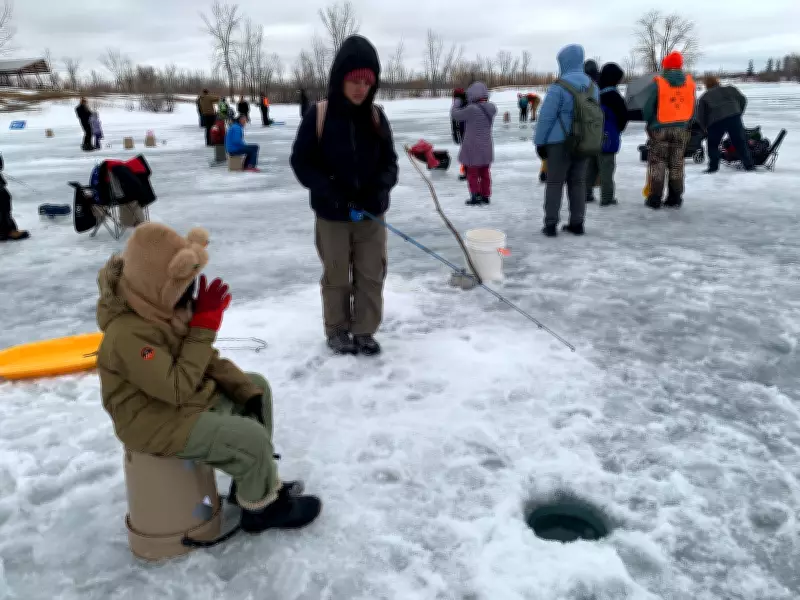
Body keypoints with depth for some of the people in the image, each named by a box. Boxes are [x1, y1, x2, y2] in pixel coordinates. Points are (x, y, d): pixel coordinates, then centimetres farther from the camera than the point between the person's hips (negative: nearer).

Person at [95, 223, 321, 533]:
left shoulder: (163, 306, -2)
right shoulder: (129, 334, -32)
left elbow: (205, 358, 6)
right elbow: (178, 389, -31)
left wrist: (246, 391, -1)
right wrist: (204, 327, -29)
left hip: (187, 393, 10)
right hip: (155, 421, -10)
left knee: (257, 387, 16)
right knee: (251, 437, -22)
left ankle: (254, 479, 21)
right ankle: (261, 506, 7)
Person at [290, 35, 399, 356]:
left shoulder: (376, 117, -3)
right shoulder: (318, 115, -11)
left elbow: (389, 161, 2)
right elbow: (301, 162, -8)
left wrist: (380, 189, -18)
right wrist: (331, 192, -21)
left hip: (372, 213, 3)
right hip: (332, 214, -2)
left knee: (372, 274, 8)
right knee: (337, 275, 11)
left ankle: (365, 331, 25)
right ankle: (337, 331, 29)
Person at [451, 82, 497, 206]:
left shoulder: (472, 109, -23)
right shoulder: (491, 108, -2)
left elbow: (455, 115, -12)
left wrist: (457, 102, 5)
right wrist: (466, 105, 5)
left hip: (473, 147, -6)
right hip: (486, 147, 6)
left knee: (472, 173, 7)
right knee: (485, 172, 16)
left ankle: (476, 197, 11)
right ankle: (485, 196, 22)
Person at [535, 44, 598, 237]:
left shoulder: (559, 87, -12)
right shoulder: (592, 86, 9)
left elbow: (546, 117, -11)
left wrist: (540, 142, -4)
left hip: (560, 142, -5)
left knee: (555, 182, 1)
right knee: (578, 182, 11)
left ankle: (551, 225, 2)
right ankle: (577, 223, 15)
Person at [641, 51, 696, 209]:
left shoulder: (657, 83, -11)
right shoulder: (689, 82, 4)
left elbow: (648, 107, -8)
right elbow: (692, 108, 7)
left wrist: (650, 123, 8)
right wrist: (686, 123, 18)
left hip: (660, 128, -4)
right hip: (681, 129, 4)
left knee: (657, 163, 3)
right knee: (676, 164, 10)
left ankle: (654, 199, 1)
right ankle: (675, 199, 12)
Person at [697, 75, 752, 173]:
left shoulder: (704, 97, 14)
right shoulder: (730, 89, 20)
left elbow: (700, 117, 11)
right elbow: (742, 100, 15)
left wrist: (705, 128, 24)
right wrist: (738, 113, 25)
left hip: (716, 122, -2)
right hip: (734, 118, 2)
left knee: (713, 144, 16)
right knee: (740, 142, 9)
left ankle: (713, 167, 8)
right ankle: (748, 165, 8)